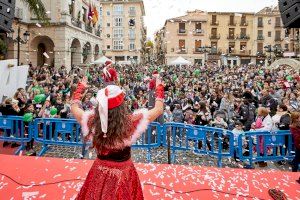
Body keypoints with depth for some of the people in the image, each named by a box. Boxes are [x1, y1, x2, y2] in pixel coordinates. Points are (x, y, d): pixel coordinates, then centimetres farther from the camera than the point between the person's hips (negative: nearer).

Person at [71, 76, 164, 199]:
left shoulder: (91, 121, -19)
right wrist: (159, 87, 2)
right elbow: (159, 109, -11)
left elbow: (74, 107, 3)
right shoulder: (132, 122, -25)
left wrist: (81, 87, 15)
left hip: (99, 172, 3)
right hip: (124, 174, -2)